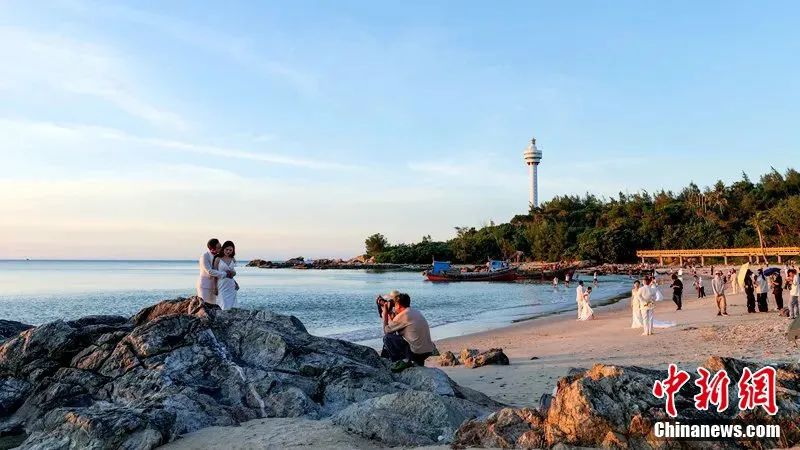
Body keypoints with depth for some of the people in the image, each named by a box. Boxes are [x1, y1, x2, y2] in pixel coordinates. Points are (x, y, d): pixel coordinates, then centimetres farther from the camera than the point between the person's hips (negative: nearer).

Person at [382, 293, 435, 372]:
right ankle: (418, 361, 18)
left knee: (387, 337, 0)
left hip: (416, 352, -8)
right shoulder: (417, 312, 15)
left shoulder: (402, 315, -10)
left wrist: (385, 314, 11)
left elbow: (386, 330, 1)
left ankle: (403, 361, 1)